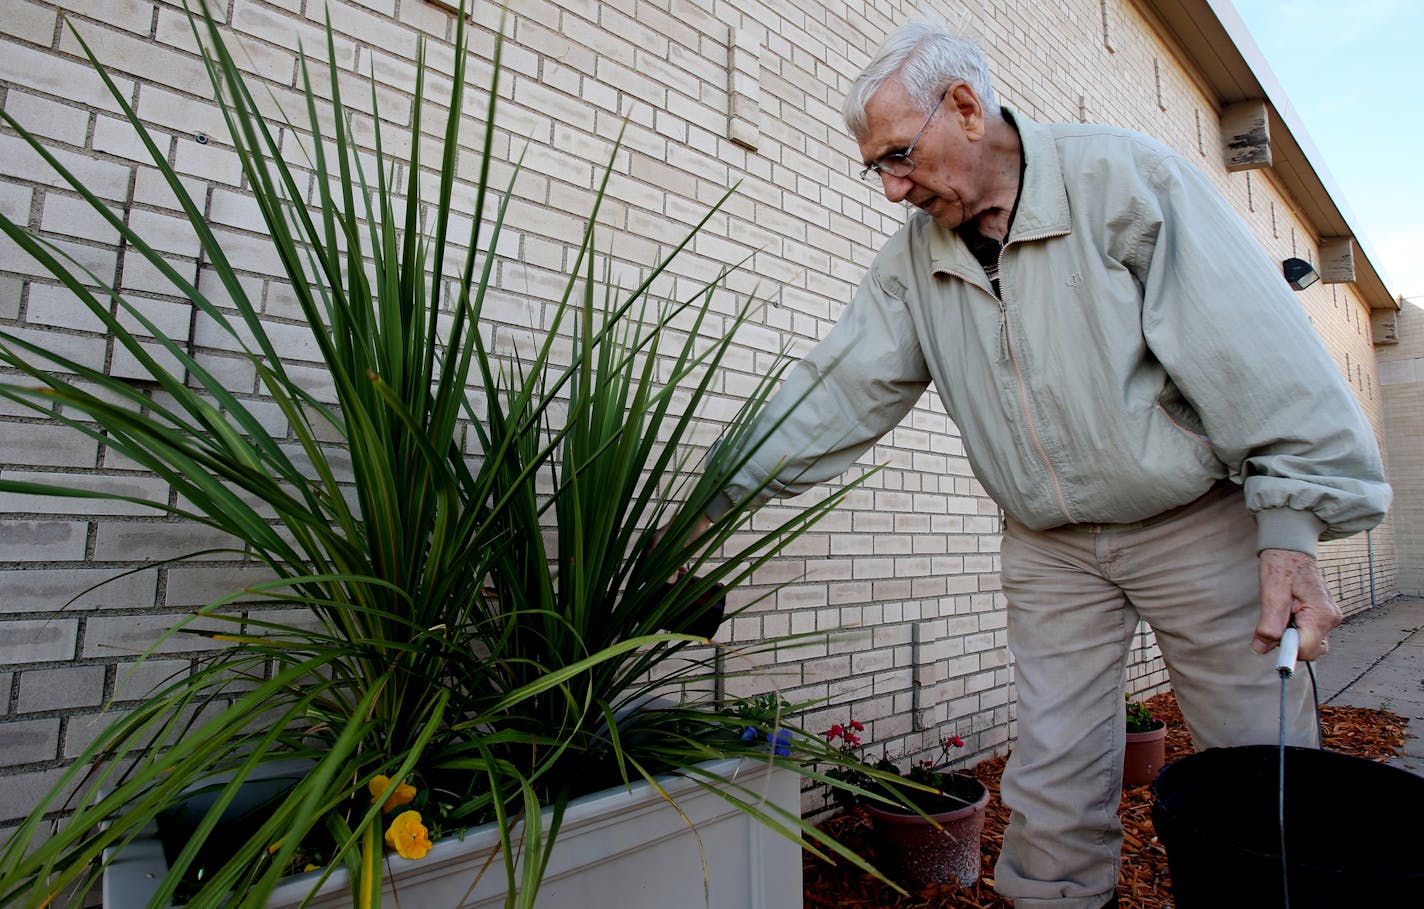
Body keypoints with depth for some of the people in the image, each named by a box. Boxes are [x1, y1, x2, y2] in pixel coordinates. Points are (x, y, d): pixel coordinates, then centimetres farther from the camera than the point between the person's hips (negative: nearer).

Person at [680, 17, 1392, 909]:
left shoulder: (1123, 177, -13)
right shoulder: (912, 259, -1)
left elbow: (1258, 345, -15)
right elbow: (836, 390, -3)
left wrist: (1292, 527, -18)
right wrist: (722, 496, -7)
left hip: (1198, 521, -2)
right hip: (1050, 546, 3)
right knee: (1054, 779, 7)